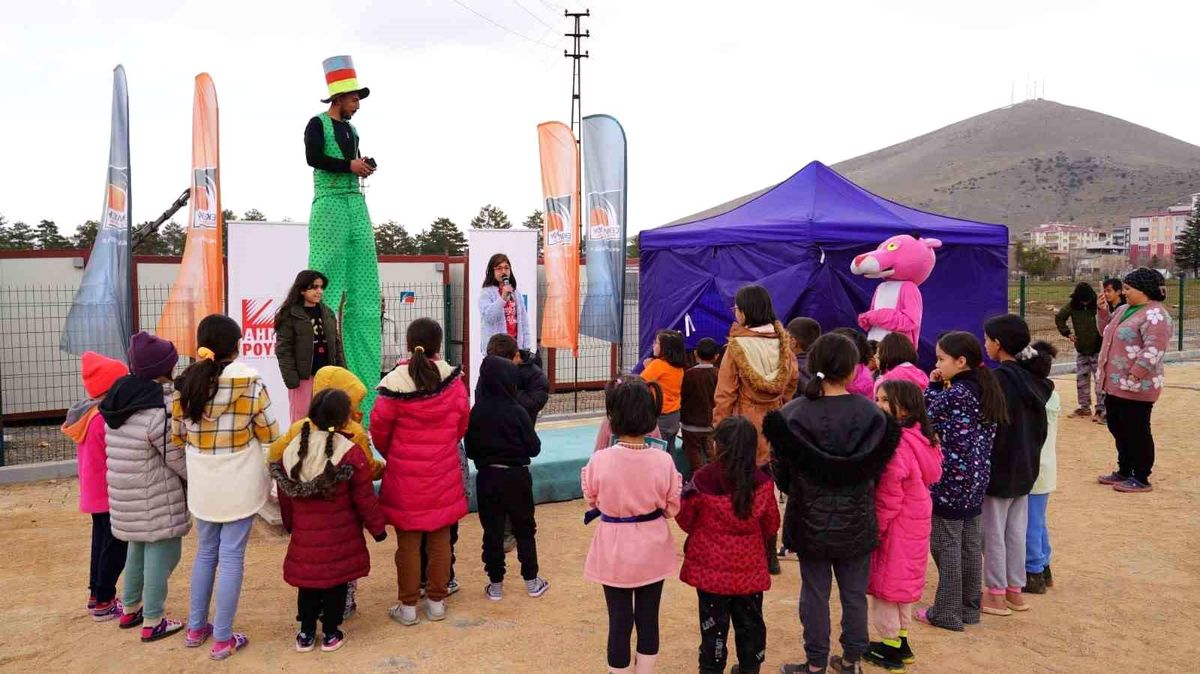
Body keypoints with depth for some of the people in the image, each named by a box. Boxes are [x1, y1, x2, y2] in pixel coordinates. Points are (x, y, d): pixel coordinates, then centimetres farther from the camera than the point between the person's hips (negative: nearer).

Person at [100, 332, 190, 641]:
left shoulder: (123, 399, 3)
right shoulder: (158, 412, -24)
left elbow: (137, 450, 10)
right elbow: (179, 459, -17)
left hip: (127, 496, 9)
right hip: (155, 499, -9)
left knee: (138, 548, 24)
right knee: (162, 554, 4)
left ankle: (131, 610, 38)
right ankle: (153, 623, 14)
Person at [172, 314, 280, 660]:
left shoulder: (184, 384, -4)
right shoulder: (250, 383, -15)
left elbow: (177, 437, 6)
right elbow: (269, 434, -8)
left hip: (202, 485, 4)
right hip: (239, 485, -4)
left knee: (206, 552, 21)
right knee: (231, 556, 5)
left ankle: (196, 628, 32)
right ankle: (223, 639, 14)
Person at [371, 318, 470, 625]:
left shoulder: (395, 383, -15)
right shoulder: (454, 381, -9)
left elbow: (380, 429, -5)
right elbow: (461, 425, 3)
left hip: (404, 475, -2)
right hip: (443, 474, 2)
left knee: (408, 542, 9)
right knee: (440, 540, 13)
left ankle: (408, 606, 19)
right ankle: (437, 601, 24)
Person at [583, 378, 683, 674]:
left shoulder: (600, 460, -20)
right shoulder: (663, 460, -16)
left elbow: (591, 499, -1)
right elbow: (672, 508, -3)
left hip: (614, 550, -1)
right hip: (652, 549, 1)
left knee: (619, 621, 13)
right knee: (648, 619, 18)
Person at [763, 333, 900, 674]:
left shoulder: (793, 413, -13)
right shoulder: (869, 413, -9)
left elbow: (781, 469, -7)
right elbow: (875, 467, -4)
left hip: (811, 519, -1)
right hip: (856, 519, 1)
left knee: (815, 592, 10)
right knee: (854, 593, 15)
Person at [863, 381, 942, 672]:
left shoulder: (895, 443, -25)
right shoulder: (921, 437, 3)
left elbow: (888, 498, -24)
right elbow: (931, 477, 13)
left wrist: (873, 530, -16)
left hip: (895, 527, -9)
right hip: (914, 522, 9)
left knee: (886, 583, 5)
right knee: (902, 581, 20)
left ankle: (890, 648, 16)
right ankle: (901, 642, 32)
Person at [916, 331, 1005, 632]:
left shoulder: (954, 394, -19)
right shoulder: (987, 390, 7)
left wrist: (932, 387, -3)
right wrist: (940, 389, 3)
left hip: (949, 480, -8)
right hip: (975, 480, 8)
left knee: (946, 545, 1)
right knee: (971, 544, 14)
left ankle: (946, 612, 9)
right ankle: (970, 608, 24)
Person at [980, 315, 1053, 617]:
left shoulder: (999, 379, -20)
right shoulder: (1035, 378, 3)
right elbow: (1040, 426, 10)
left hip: (999, 466, -7)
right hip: (1025, 467, 7)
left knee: (993, 532, 5)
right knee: (1016, 531, 16)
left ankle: (996, 594, 14)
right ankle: (1015, 591, 25)